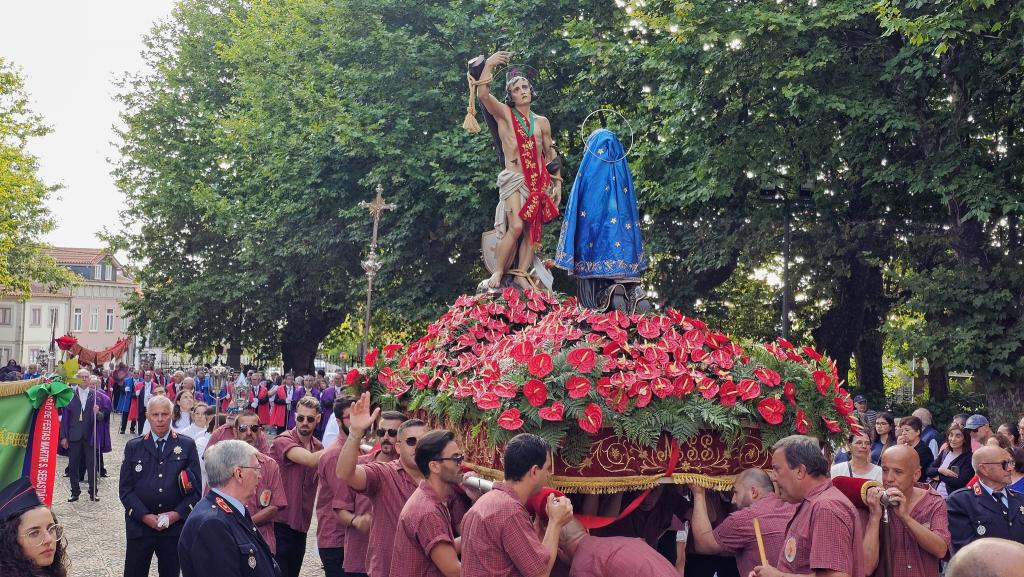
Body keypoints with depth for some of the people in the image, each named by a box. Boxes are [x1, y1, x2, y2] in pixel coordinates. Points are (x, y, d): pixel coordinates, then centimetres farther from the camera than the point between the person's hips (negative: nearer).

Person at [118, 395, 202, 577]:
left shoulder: (187, 446, 3)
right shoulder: (133, 447, 6)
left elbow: (196, 488, 1)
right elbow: (125, 488, 2)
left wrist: (176, 514, -12)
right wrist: (145, 516, -10)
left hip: (175, 526, 0)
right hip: (140, 525, 0)